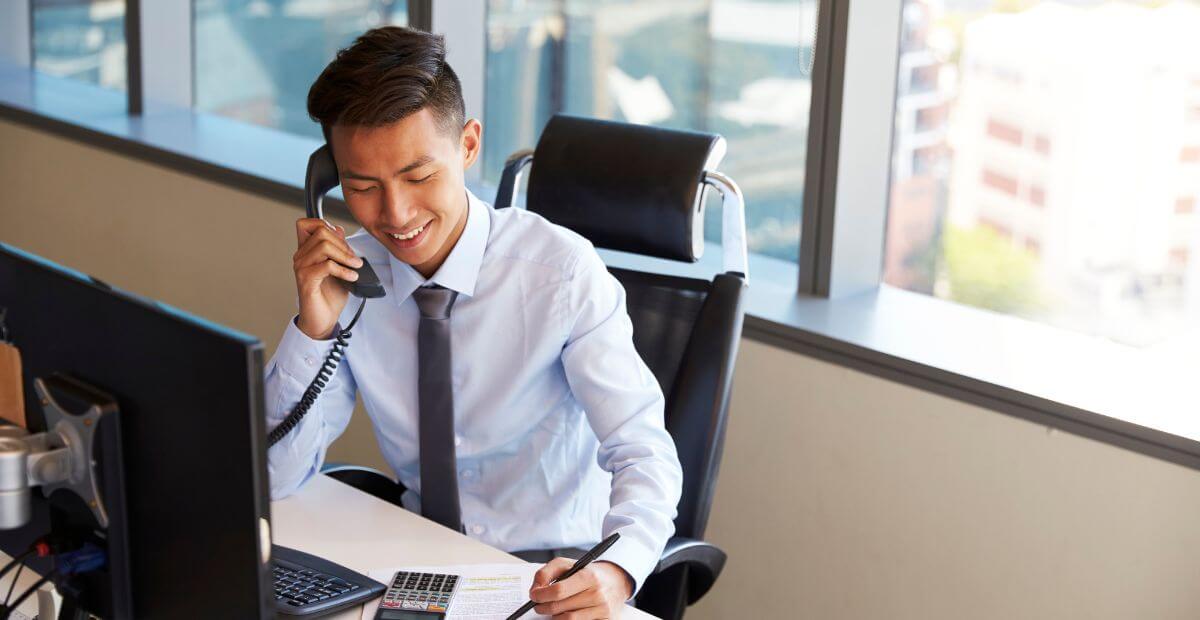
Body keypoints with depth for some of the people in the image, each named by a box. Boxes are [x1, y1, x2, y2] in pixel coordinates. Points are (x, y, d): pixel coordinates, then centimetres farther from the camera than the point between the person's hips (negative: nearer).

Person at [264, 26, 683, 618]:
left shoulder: (562, 269, -15)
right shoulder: (350, 278, -4)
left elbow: (644, 450, -18)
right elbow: (275, 477, -4)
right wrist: (313, 327, -18)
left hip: (552, 572, -2)